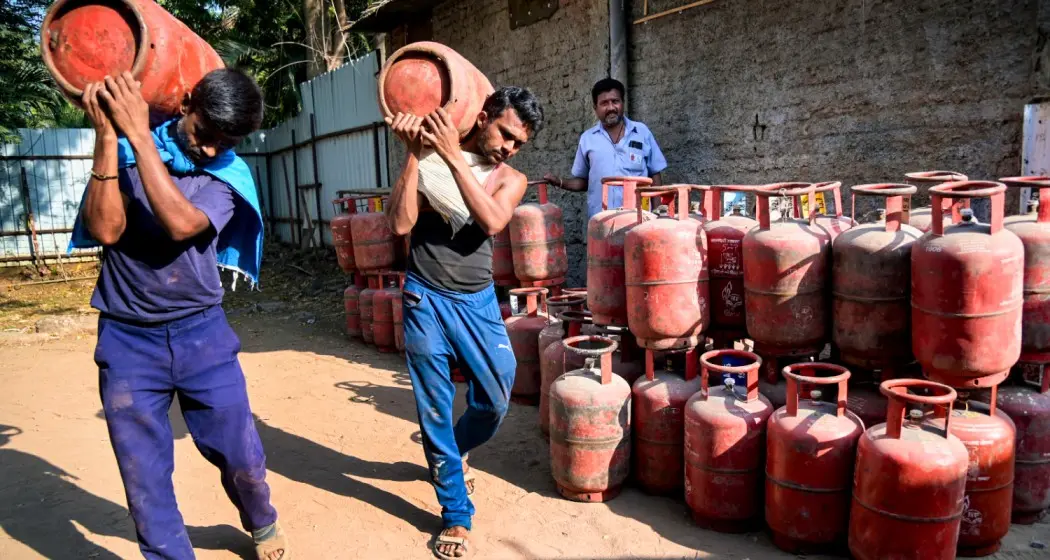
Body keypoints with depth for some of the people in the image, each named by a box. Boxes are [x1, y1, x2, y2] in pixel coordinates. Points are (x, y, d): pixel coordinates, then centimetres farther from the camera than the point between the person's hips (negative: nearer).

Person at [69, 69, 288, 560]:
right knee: (144, 478, 7)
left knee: (240, 456, 10)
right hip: (127, 341, 0)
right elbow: (105, 229, -16)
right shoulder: (125, 150, -2)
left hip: (202, 334, 0)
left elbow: (181, 224, -22)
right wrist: (108, 136, -19)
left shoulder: (229, 172, -3)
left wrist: (140, 136, -22)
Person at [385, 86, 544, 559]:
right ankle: (456, 513, 23)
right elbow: (401, 224, -14)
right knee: (435, 407, 5)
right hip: (426, 299, -2)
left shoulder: (511, 180, 2)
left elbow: (492, 222, -19)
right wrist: (414, 154, -17)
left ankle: (451, 452, 41)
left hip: (477, 300, 2)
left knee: (496, 399, 6)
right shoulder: (429, 162, -2)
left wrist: (453, 155, -22)